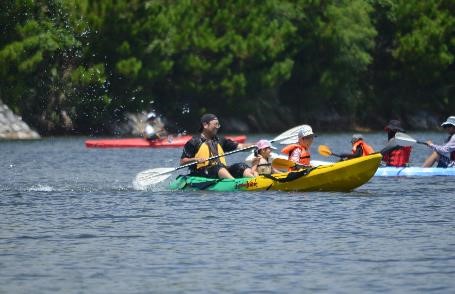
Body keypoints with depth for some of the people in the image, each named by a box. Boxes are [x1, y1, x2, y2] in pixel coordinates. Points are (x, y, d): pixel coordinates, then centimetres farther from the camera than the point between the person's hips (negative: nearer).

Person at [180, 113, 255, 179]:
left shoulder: (220, 141, 22)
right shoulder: (194, 142, 5)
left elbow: (239, 146, 15)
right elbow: (182, 162, 1)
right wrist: (196, 159, -16)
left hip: (222, 171, 6)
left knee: (241, 166, -16)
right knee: (218, 166, -34)